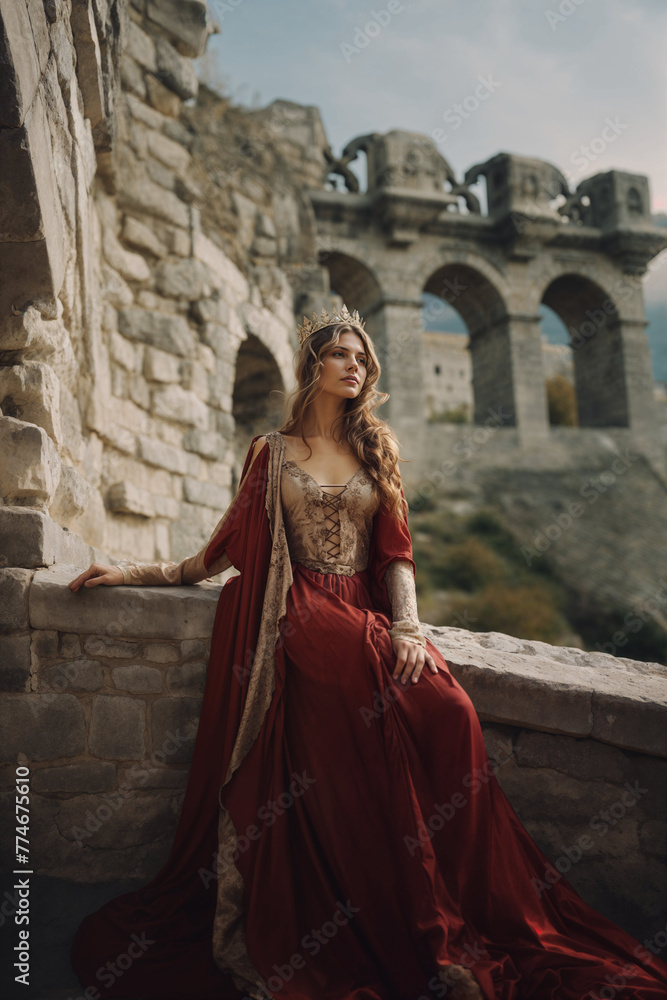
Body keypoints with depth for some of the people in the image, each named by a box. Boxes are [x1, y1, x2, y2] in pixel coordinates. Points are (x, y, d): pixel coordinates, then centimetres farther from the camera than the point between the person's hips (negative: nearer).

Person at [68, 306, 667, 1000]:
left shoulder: (376, 450, 18)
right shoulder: (272, 453, 13)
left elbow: (396, 552, 10)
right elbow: (226, 547, 16)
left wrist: (406, 627, -8)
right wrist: (133, 573, 13)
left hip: (366, 615, 3)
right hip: (299, 616, -3)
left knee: (449, 711, -28)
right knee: (390, 710, -31)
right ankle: (424, 939, -19)